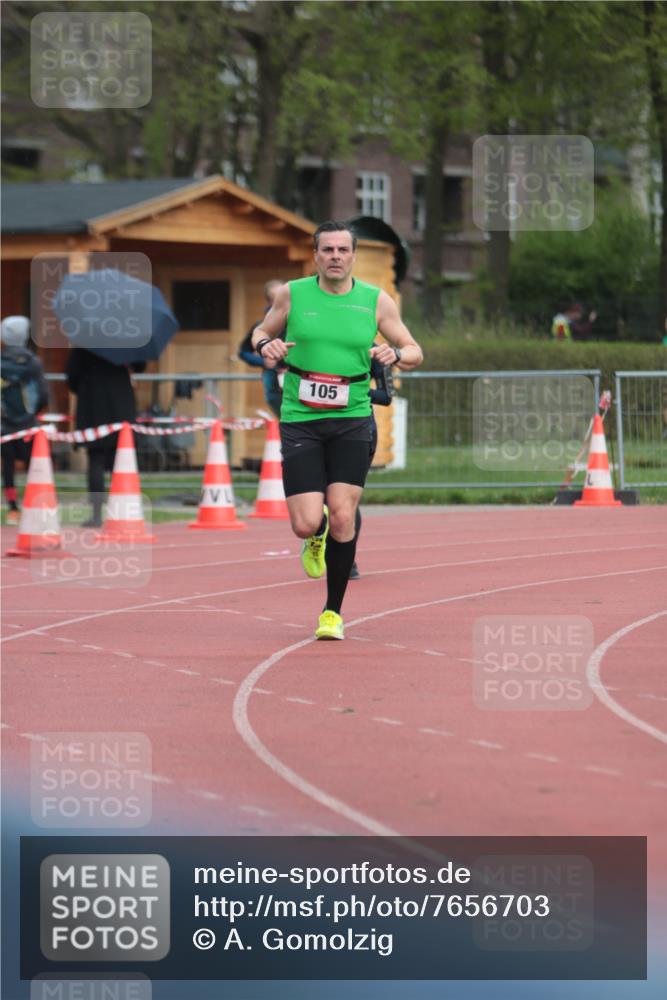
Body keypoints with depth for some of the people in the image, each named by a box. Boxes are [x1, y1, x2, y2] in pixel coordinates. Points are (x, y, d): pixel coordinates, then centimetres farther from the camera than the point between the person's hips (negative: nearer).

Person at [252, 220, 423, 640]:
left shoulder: (377, 301, 3)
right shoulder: (292, 294, 2)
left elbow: (416, 353, 9)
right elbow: (262, 331, 17)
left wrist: (395, 353, -15)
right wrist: (265, 344, -7)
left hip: (352, 420, 0)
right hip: (300, 419, 0)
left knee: (343, 517, -10)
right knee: (306, 524, -9)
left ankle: (334, 612, 8)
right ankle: (317, 538, 32)